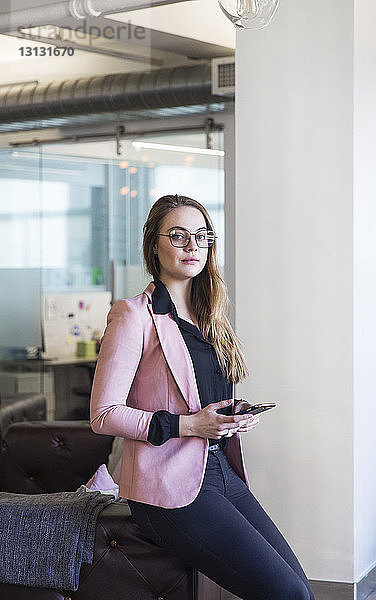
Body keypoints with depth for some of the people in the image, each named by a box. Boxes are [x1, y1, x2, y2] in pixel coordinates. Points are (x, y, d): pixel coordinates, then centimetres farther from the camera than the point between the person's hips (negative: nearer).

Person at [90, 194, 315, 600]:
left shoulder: (206, 316, 17)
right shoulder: (135, 315, -7)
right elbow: (103, 415, -11)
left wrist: (237, 418, 5)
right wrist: (188, 424, -18)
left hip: (223, 472, 8)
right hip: (171, 485, -7)